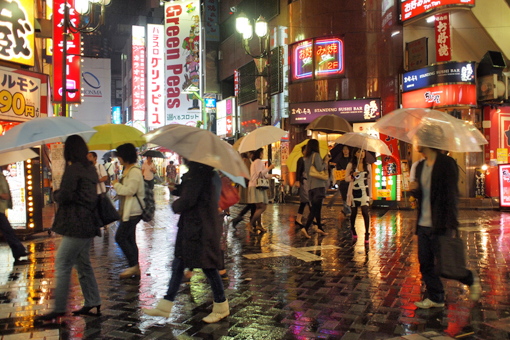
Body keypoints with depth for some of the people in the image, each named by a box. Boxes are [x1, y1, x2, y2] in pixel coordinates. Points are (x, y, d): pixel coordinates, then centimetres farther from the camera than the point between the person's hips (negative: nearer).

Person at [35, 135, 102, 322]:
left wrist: (56, 193, 5)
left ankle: (59, 309, 3)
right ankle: (93, 304, 19)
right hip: (89, 222, 9)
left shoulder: (73, 169, -14)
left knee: (63, 264, -2)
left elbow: (64, 197, -17)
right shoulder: (90, 168, 12)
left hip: (76, 224, -9)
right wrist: (62, 194, 13)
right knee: (83, 263, 15)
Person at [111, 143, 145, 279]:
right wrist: (117, 185, 8)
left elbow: (130, 190, -24)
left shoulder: (134, 171, -16)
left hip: (133, 212, -10)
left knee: (120, 237, -9)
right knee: (129, 239, 11)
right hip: (128, 211, 10)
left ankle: (134, 265, -2)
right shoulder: (127, 170, 17)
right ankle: (134, 267, 17)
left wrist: (116, 184, -10)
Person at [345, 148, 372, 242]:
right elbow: (346, 178, 2)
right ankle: (353, 229, 36)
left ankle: (367, 234, -8)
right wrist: (352, 175, -20)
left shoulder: (367, 166, 5)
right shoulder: (350, 165, -1)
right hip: (354, 191, 0)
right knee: (354, 212, 10)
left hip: (364, 191, 0)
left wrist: (370, 194, 9)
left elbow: (370, 180, 9)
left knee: (365, 212, -13)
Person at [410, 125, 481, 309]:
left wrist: (450, 225, -19)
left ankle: (472, 279, 28)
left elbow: (451, 195, -14)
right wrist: (414, 189, -4)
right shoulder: (420, 166, 12)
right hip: (423, 225, 7)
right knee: (426, 265, 10)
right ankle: (435, 298, 24)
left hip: (440, 226, -7)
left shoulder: (446, 163, -11)